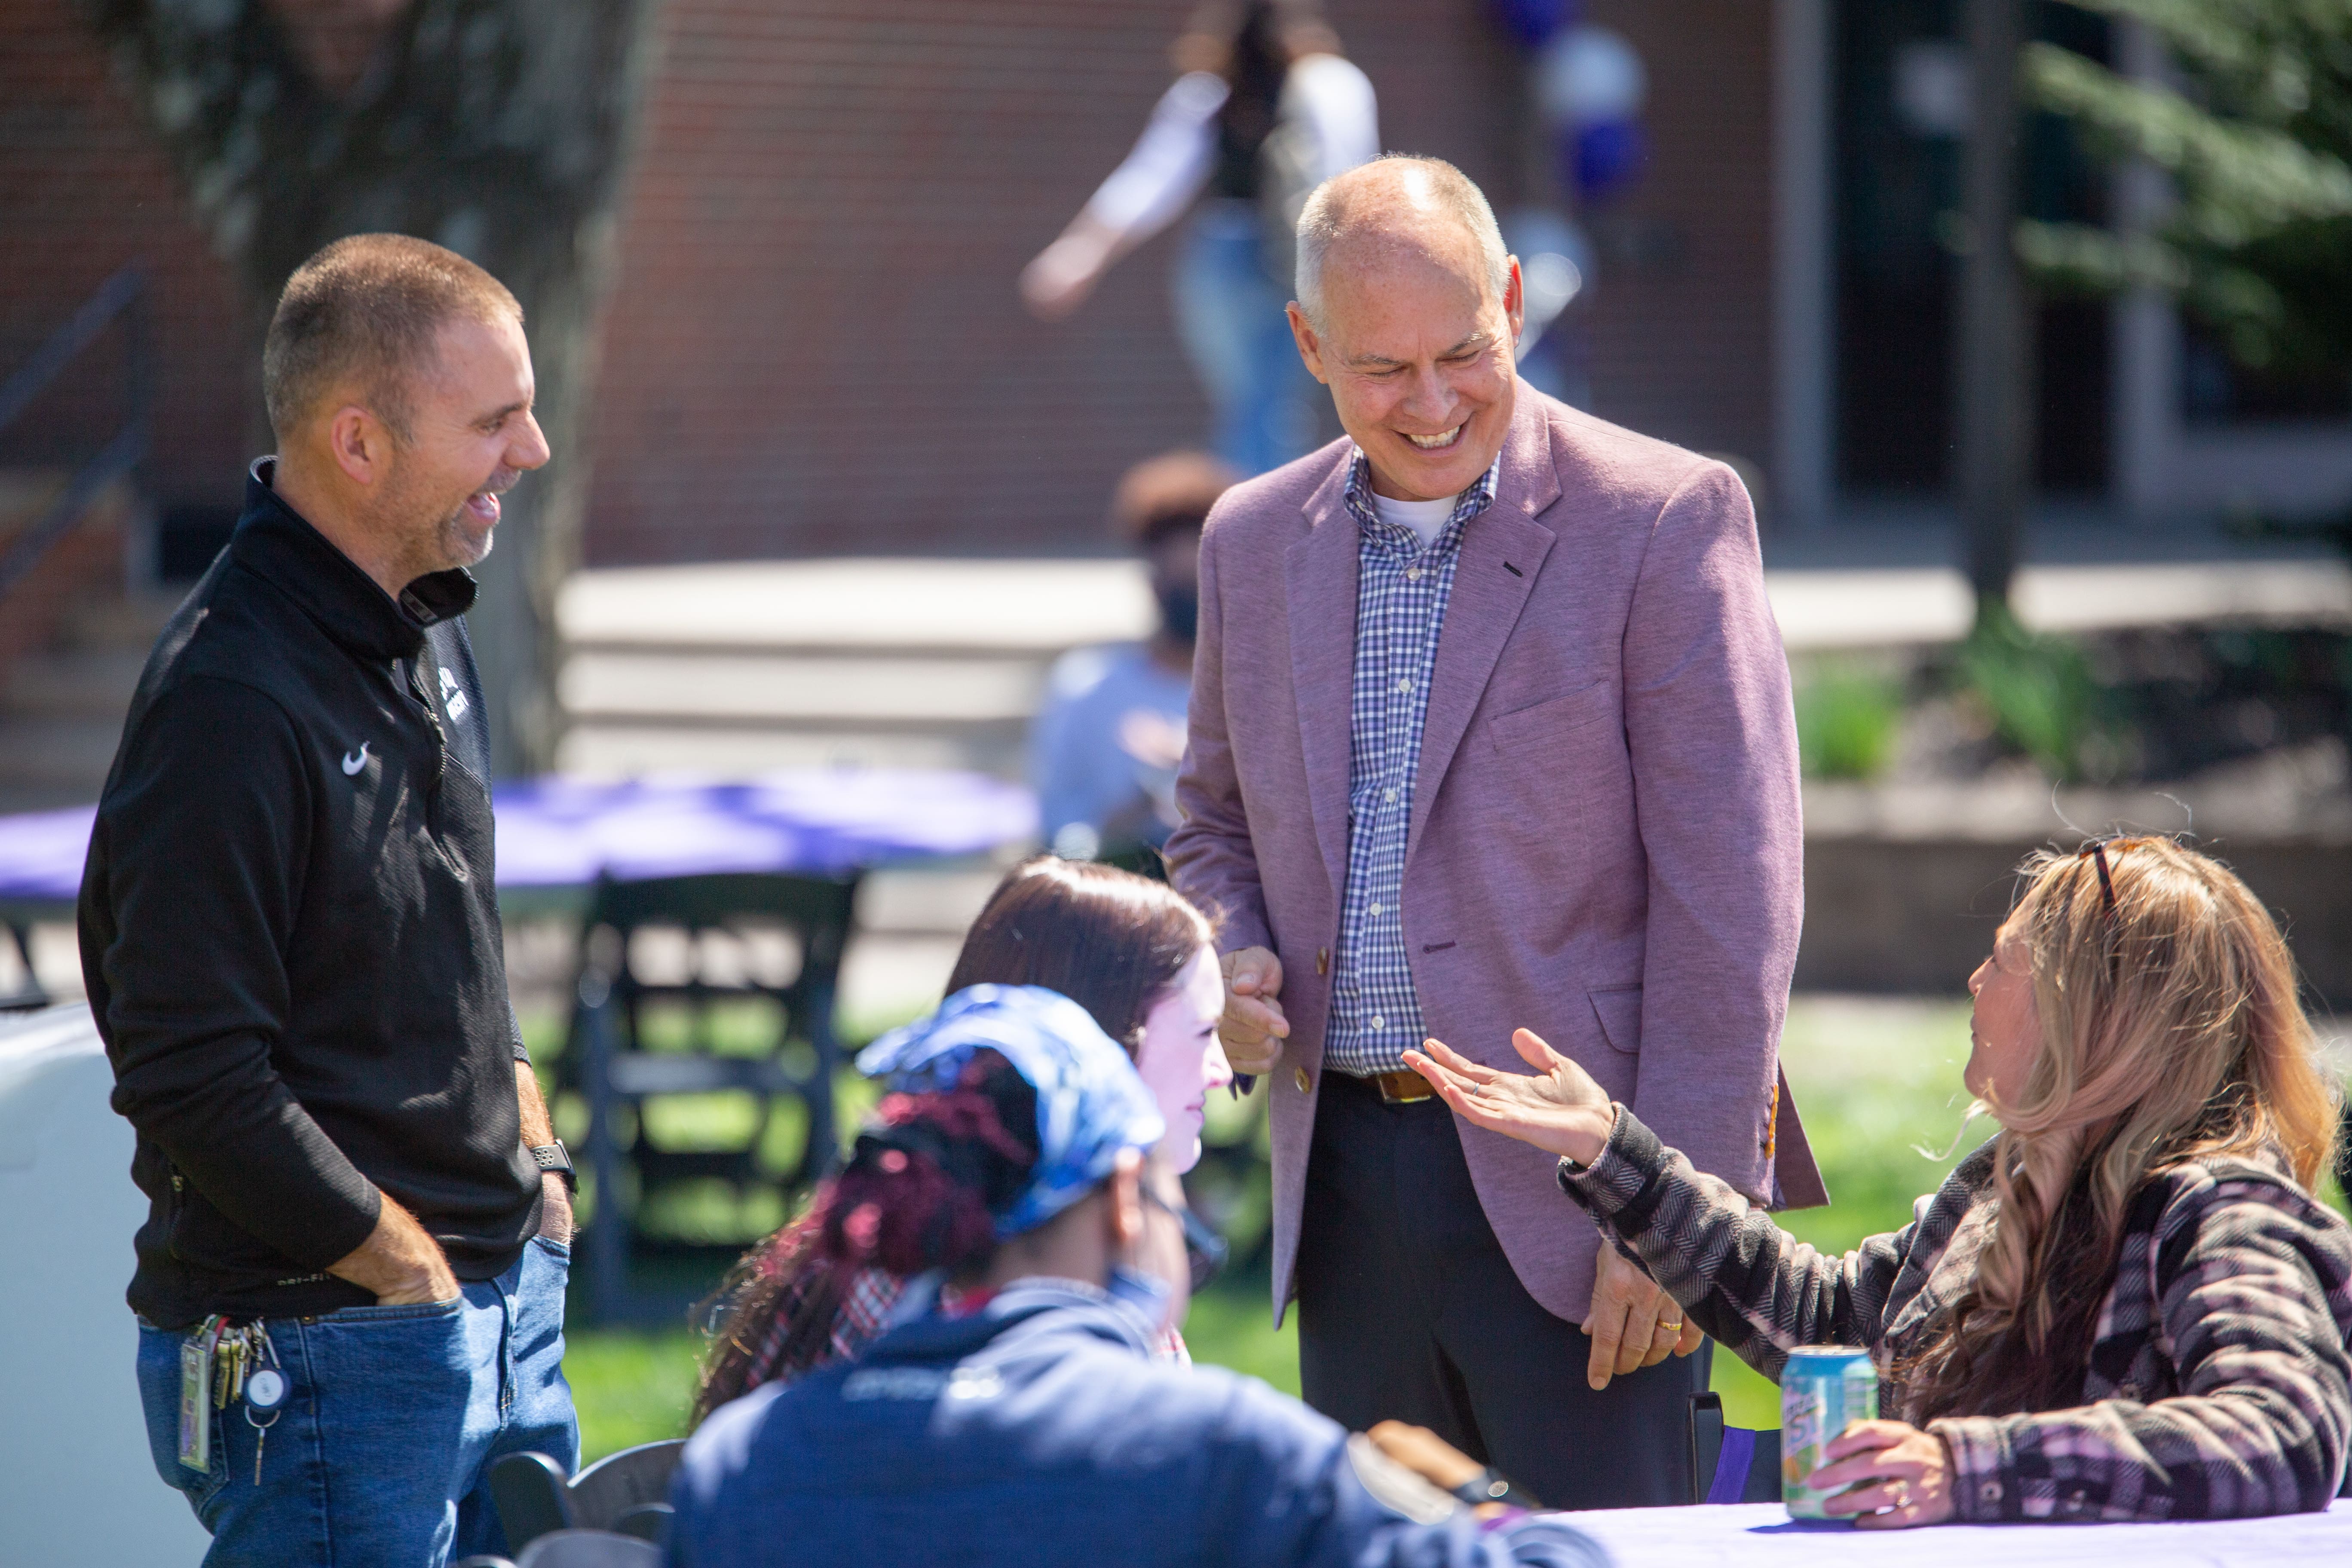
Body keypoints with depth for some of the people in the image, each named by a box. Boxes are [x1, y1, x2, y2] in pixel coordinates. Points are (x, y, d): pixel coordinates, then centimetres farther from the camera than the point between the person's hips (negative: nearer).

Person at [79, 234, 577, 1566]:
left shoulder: (426, 632, 10)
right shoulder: (233, 706, -20)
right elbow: (193, 1080, -21)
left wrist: (529, 1155, 12)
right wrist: (412, 1267, -15)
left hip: (507, 1309, 9)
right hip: (323, 1346, -9)